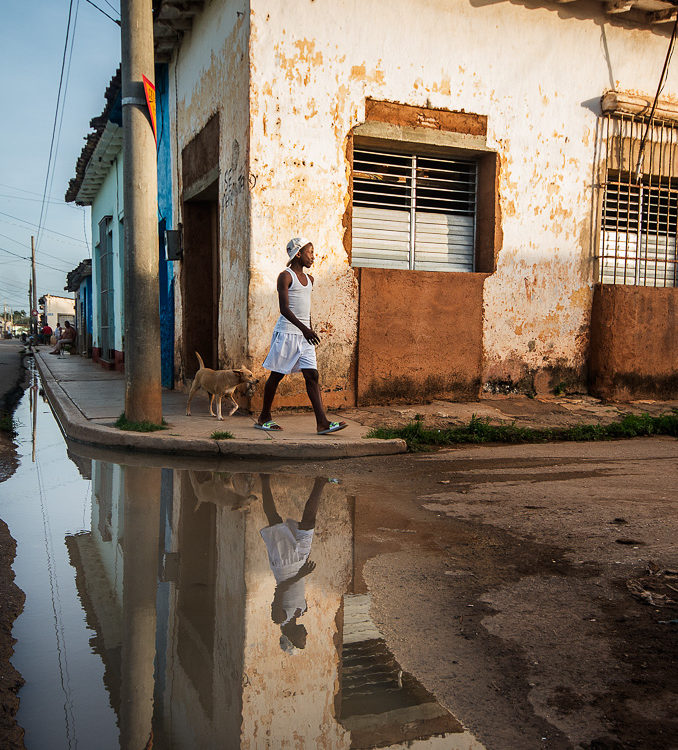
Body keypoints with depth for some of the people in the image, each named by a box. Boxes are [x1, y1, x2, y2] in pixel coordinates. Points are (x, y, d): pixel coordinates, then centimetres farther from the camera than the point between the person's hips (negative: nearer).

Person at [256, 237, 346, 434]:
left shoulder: (309, 279, 16)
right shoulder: (285, 276, -7)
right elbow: (284, 308, -17)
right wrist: (303, 328, -27)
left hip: (304, 334, 6)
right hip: (287, 331, -6)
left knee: (312, 375, -4)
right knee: (277, 375, 3)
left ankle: (322, 422, -10)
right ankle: (264, 418, 17)